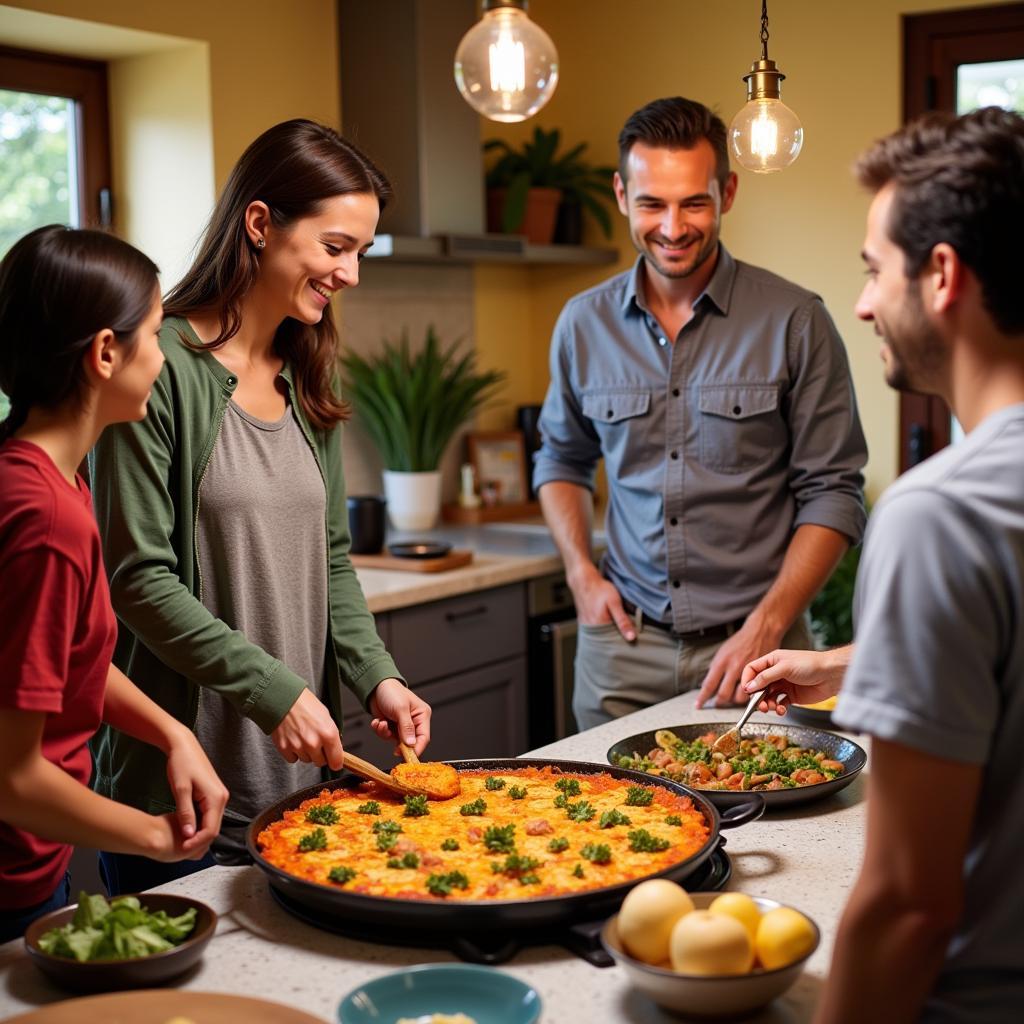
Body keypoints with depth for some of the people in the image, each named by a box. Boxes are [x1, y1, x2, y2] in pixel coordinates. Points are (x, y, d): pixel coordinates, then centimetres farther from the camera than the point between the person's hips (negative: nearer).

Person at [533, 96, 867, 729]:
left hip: (753, 640, -2)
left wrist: (767, 626, -14)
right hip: (623, 640, 3)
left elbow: (834, 493, -5)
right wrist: (582, 574, 3)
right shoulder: (584, 324, 3)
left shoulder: (795, 322, -7)